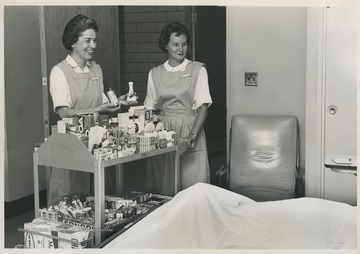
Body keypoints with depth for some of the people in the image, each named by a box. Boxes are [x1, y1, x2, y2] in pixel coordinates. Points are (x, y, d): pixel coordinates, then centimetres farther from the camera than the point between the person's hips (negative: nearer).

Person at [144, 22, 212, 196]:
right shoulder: (155, 73, 10)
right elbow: (150, 108, 13)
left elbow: (203, 106, -7)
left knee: (192, 184, -4)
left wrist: (193, 134, -20)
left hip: (190, 130, -2)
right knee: (163, 187, 3)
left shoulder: (197, 69, 1)